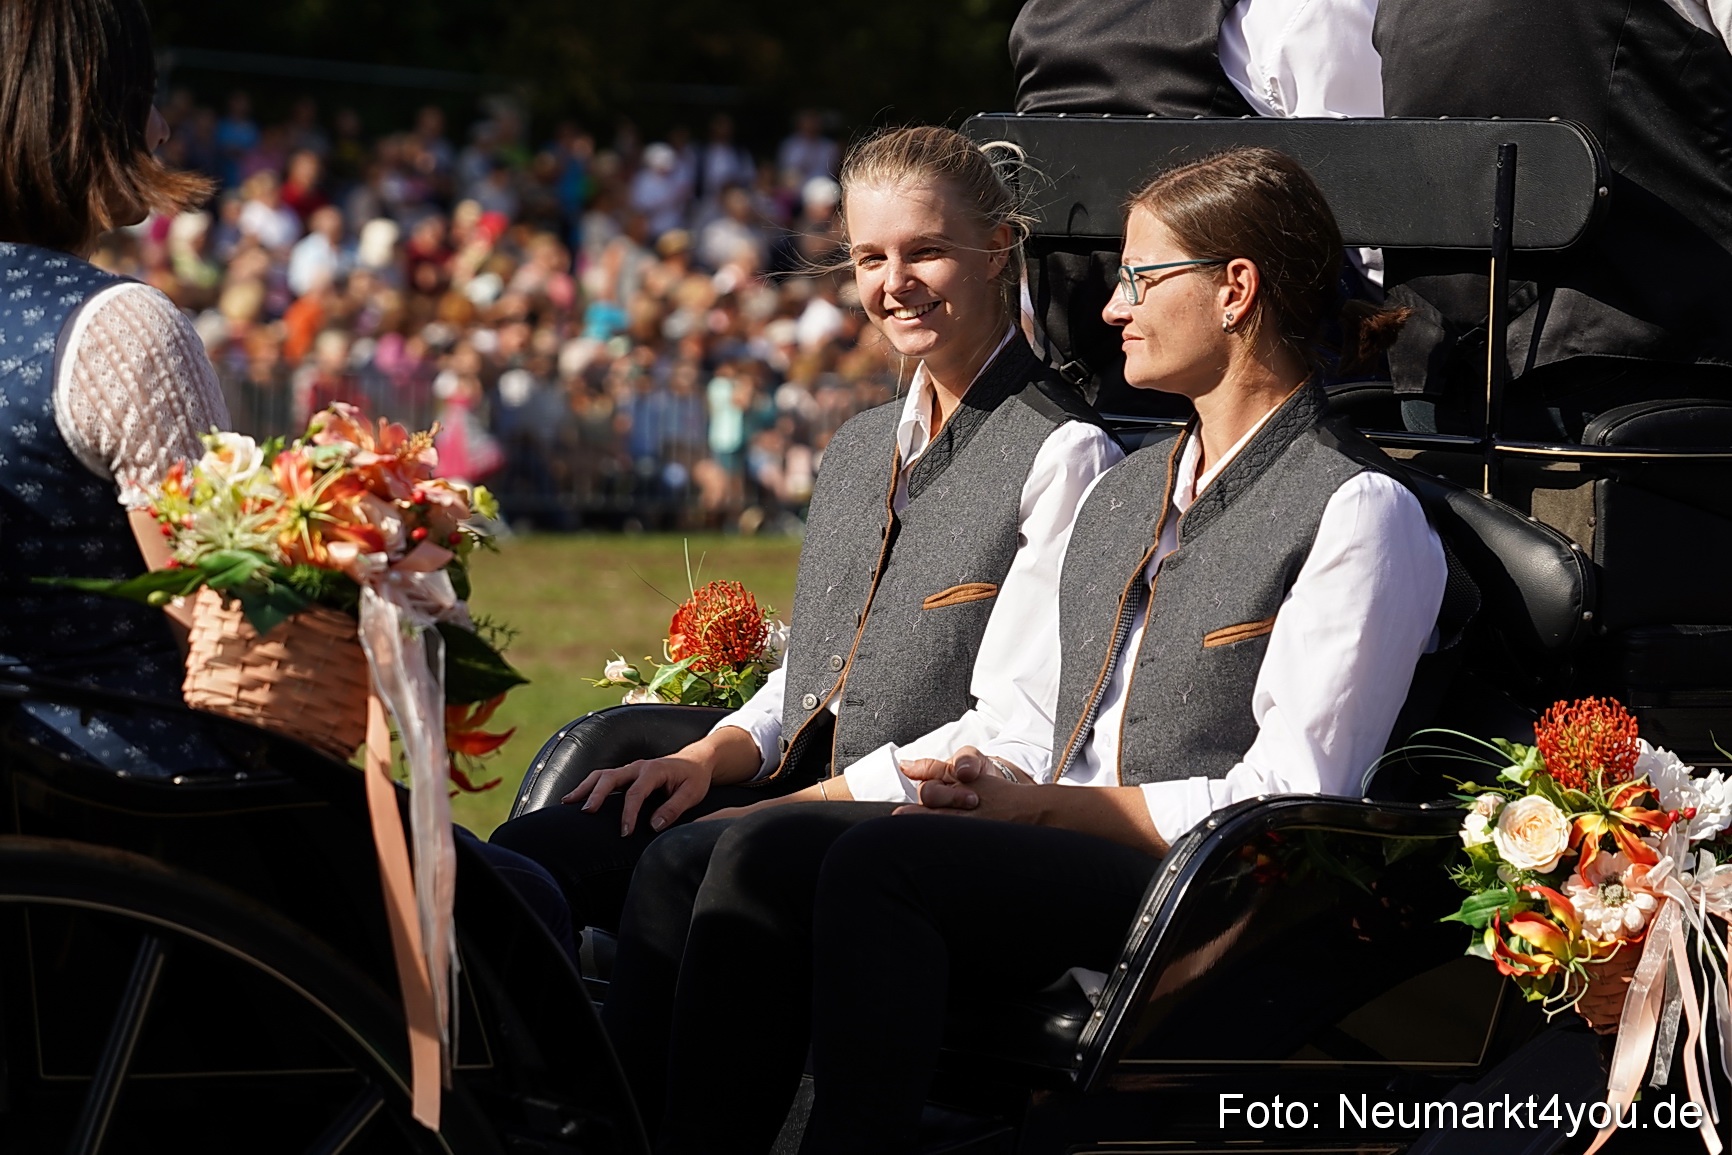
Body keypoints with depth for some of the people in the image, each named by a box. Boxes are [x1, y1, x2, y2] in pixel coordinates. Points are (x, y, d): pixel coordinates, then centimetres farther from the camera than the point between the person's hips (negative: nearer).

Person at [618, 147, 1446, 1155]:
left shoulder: (1361, 512, -2)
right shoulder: (1122, 494, 24)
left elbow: (1290, 802, -10)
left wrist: (1045, 806, -11)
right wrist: (987, 779, -1)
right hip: (1057, 855, 7)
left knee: (877, 858, -31)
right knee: (755, 853, -18)